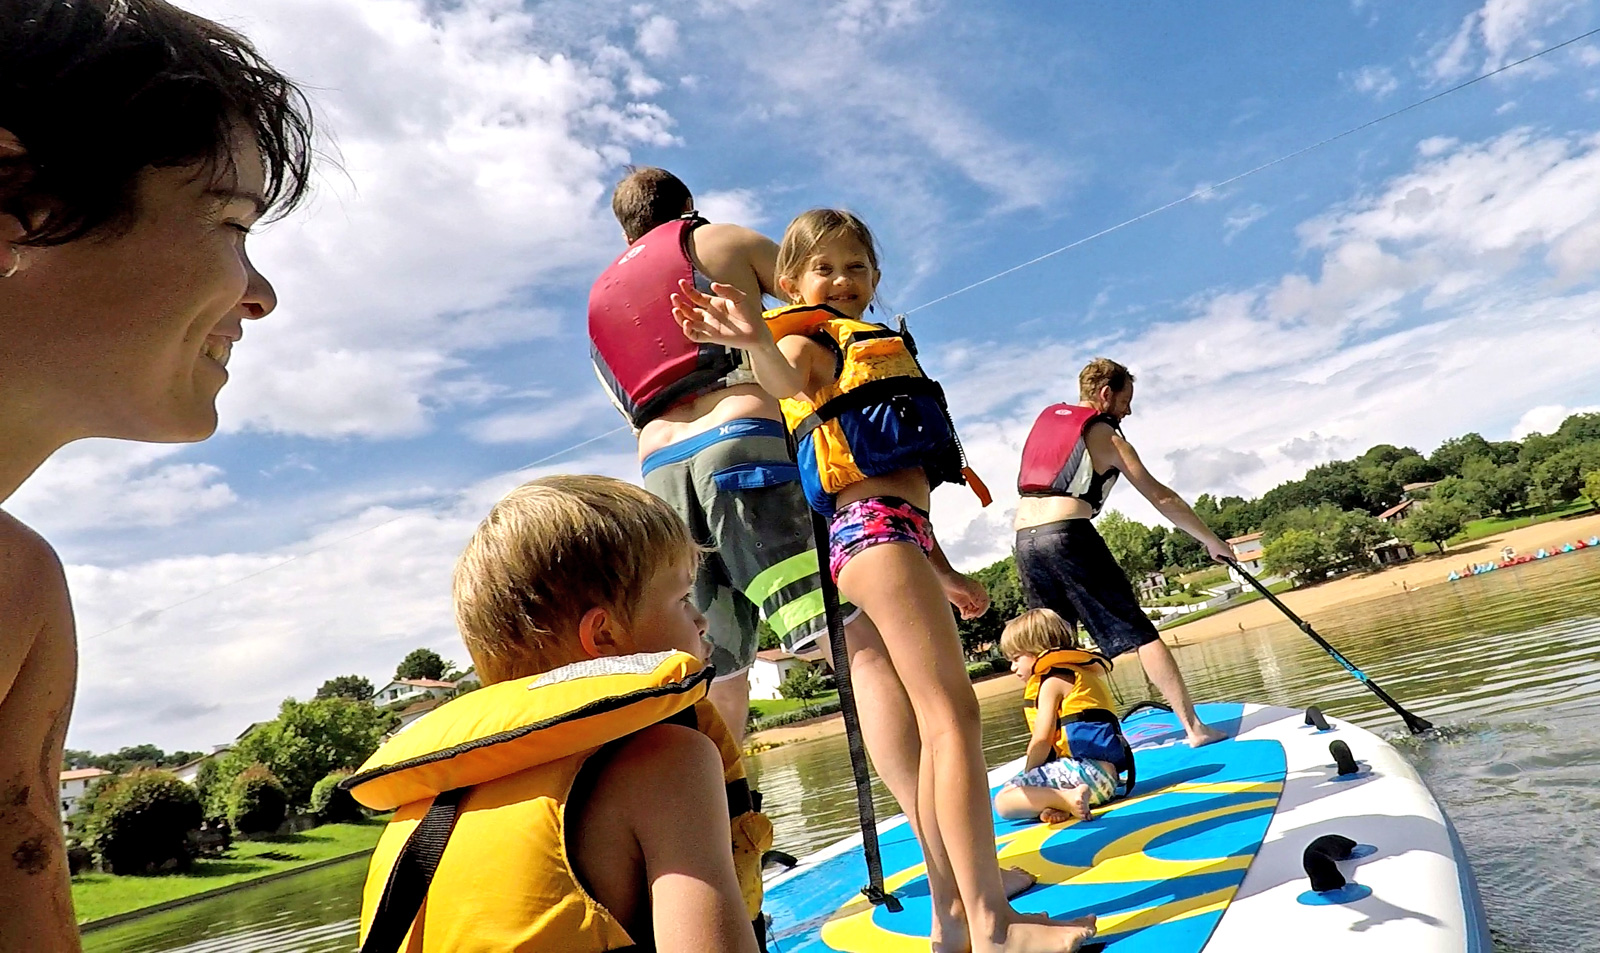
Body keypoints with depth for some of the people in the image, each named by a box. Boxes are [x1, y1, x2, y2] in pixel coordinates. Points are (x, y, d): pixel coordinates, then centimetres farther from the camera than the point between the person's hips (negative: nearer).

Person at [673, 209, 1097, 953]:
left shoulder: (871, 350, 29)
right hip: (873, 528, -9)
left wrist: (942, 570, 26)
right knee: (953, 714, -15)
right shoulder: (808, 341, 4)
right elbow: (789, 381, -25)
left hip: (896, 528, 9)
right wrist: (758, 343, -47)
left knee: (936, 727, 7)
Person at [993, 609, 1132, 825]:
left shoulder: (1053, 681, -3)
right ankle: (1063, 803, -7)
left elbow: (1041, 740, -11)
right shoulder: (1080, 672, 25)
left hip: (1084, 769, -10)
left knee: (1004, 800, -12)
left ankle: (1069, 798, -29)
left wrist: (1027, 777, 2)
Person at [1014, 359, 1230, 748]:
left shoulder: (1045, 417, 21)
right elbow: (1160, 498, 5)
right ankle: (1193, 727, 4)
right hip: (1069, 536, -6)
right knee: (1138, 633, 1)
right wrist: (1211, 540, 13)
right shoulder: (1105, 435, 5)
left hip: (1023, 538, 6)